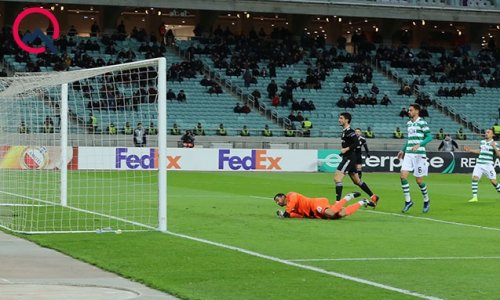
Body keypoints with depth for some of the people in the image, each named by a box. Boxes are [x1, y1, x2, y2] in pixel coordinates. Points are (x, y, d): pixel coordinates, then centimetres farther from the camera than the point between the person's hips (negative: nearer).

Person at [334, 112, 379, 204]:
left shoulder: (349, 131, -14)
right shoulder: (344, 131, 15)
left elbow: (357, 143, -23)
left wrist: (346, 149, -23)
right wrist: (343, 151, 17)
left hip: (349, 158, -10)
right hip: (347, 158, 10)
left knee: (337, 178, -16)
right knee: (357, 181, 17)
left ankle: (338, 202, -19)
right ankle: (373, 197, 23)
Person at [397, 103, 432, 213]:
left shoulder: (422, 123, -7)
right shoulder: (409, 123, 14)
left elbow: (429, 137, -11)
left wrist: (419, 145, -24)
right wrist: (403, 150, 24)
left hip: (419, 155, -6)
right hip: (408, 154, 6)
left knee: (419, 180, -1)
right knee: (403, 175, -9)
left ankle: (426, 201, 21)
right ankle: (408, 201, 1)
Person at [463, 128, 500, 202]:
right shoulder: (482, 142, 14)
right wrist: (470, 150, 26)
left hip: (488, 165, -5)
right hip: (479, 164, 5)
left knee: (493, 181, -3)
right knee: (474, 178, -10)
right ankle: (474, 197, -7)